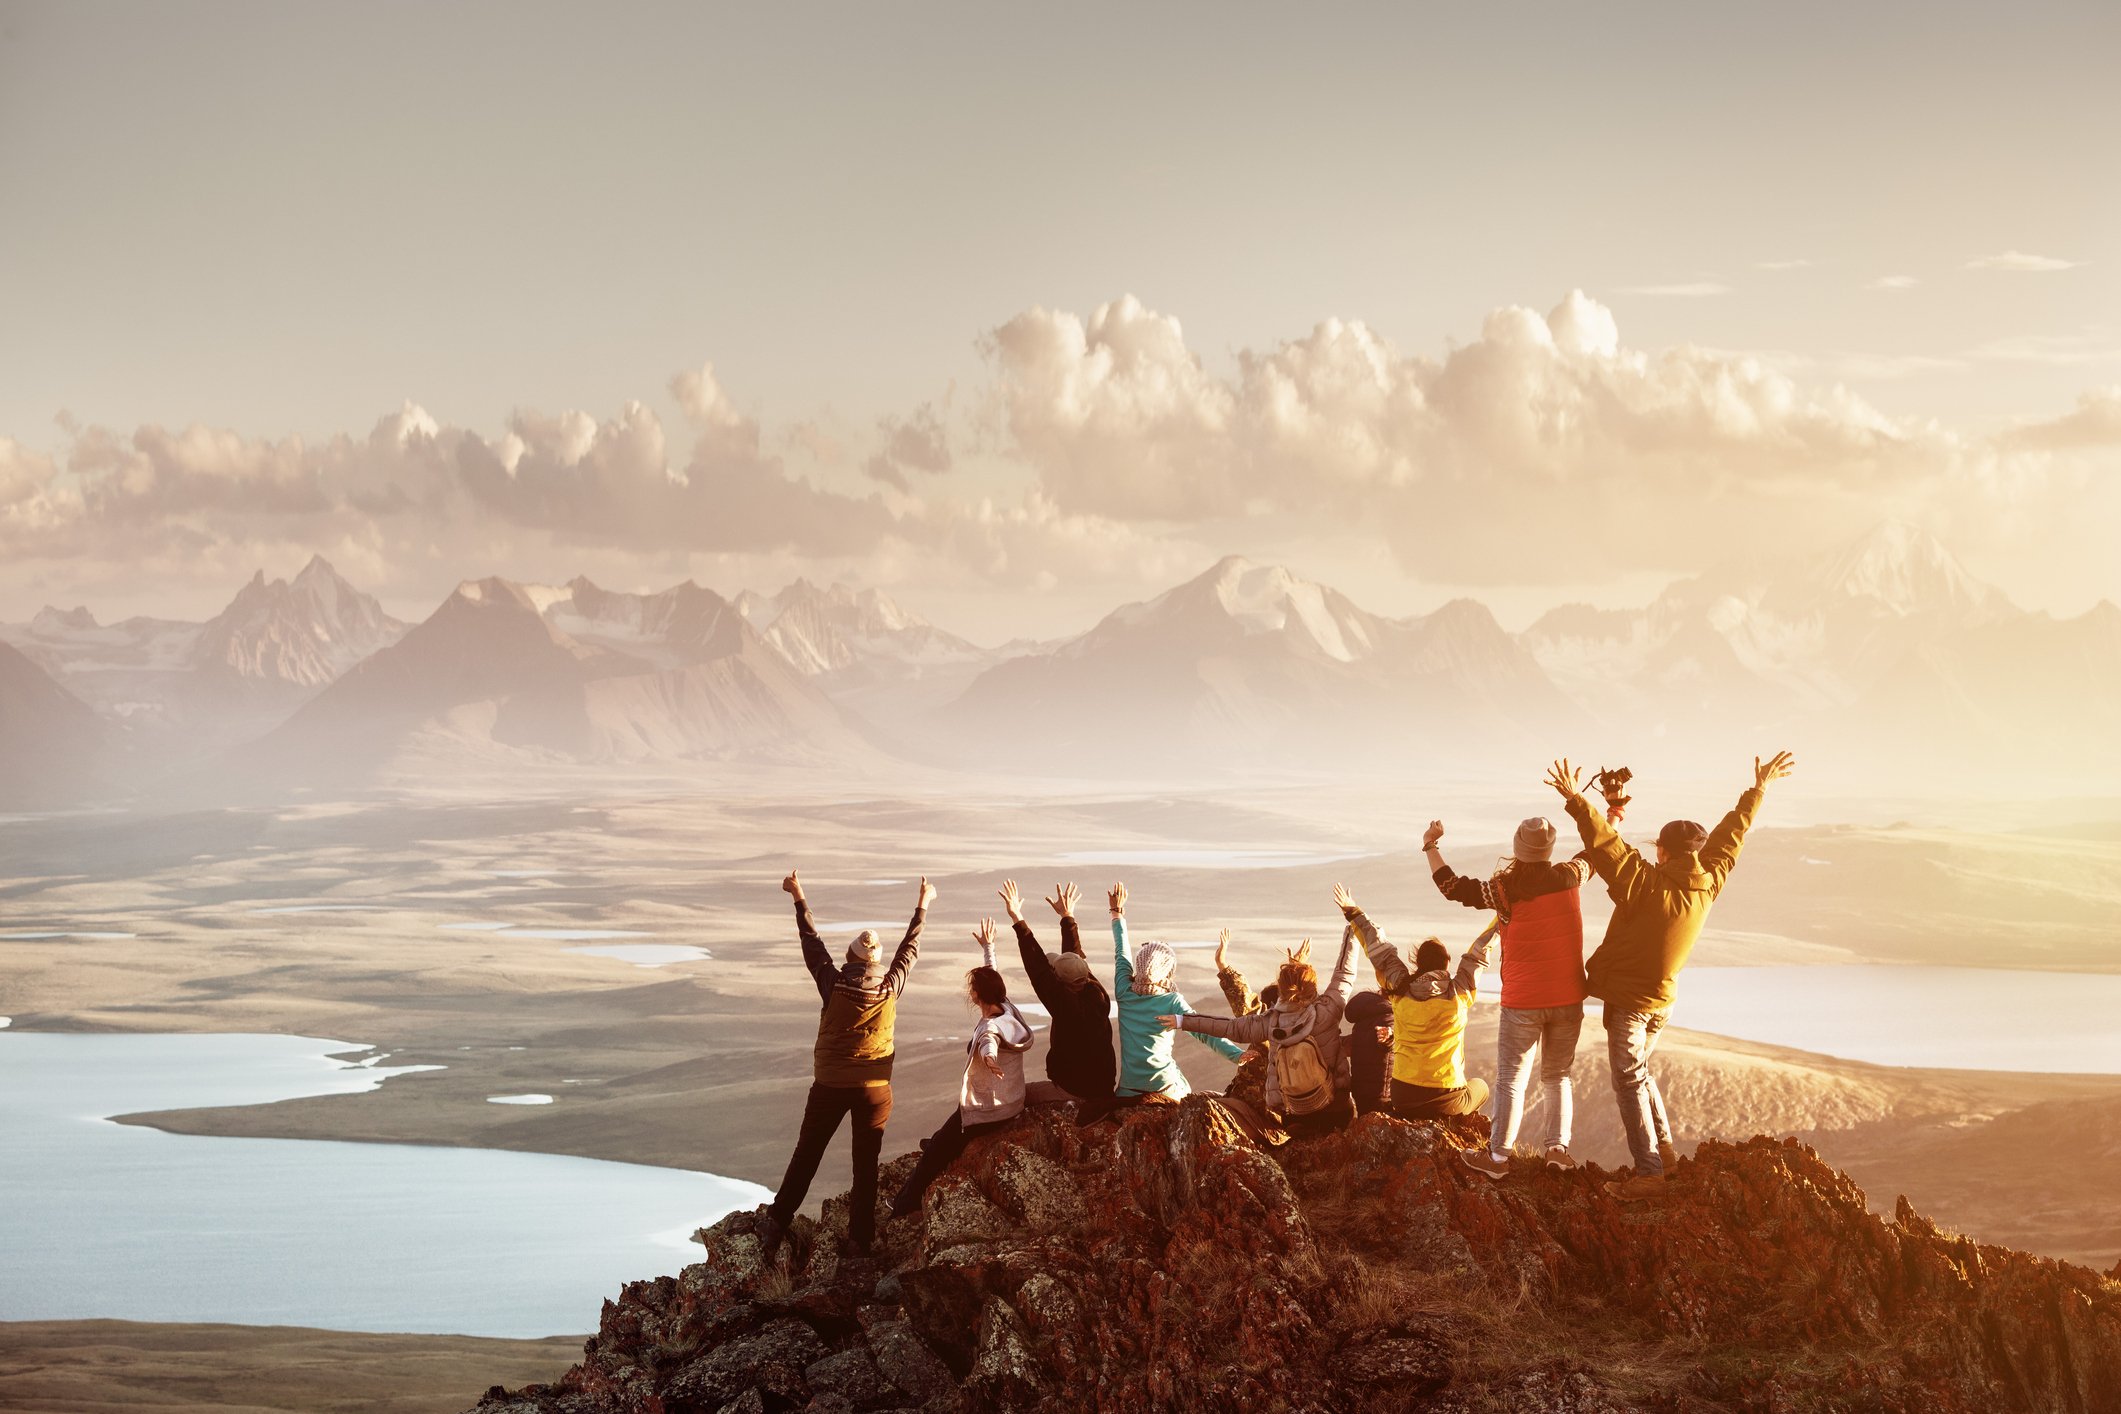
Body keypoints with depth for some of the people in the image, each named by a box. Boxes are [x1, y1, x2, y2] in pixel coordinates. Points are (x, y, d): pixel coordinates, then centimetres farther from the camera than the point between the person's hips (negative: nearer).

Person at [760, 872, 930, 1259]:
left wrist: (799, 899, 12)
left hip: (829, 1086, -1)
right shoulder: (891, 988, -10)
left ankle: (778, 1223, 7)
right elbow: (909, 950, 7)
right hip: (874, 1089, 1)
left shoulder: (834, 986, -13)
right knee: (866, 1165, 9)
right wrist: (923, 907, 21)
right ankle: (861, 1236, 13)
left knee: (805, 1157, 9)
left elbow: (812, 944, 0)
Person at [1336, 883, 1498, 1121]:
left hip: (1403, 1097, 3)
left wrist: (1353, 913, 21)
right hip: (1447, 1100, -3)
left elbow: (1380, 952, 9)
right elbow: (1477, 955, 5)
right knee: (1480, 1087, 31)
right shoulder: (1459, 994, -8)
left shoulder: (1401, 989, -3)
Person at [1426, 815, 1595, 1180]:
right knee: (1557, 1076, 16)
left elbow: (1452, 887, -12)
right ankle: (1558, 1147, 6)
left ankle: (1498, 1156, 5)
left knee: (1511, 1079, 4)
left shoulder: (1506, 889, -15)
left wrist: (1431, 847, 0)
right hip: (1567, 999, 3)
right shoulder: (1569, 878, -4)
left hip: (1522, 1004, -3)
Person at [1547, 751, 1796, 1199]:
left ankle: (1649, 1172, -3)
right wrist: (1759, 790, 19)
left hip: (1627, 999, -7)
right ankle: (1664, 1149, 26)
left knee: (1630, 1082, -2)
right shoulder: (1708, 885, -4)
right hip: (1662, 998, 7)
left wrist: (1576, 801, -30)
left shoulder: (1647, 886, -23)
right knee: (1640, 1072, 25)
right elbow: (1731, 835, 8)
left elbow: (1606, 845, -30)